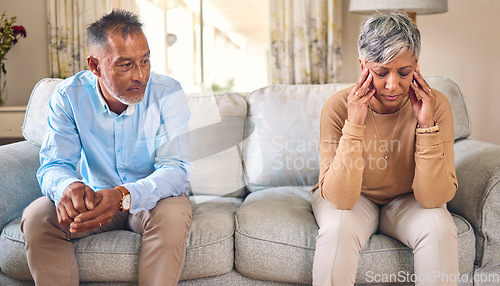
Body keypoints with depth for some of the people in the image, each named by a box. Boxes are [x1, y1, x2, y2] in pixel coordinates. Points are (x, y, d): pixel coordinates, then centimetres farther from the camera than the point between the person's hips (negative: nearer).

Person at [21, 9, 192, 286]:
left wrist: (125, 195, -44)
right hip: (94, 198, 2)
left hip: (152, 198, -1)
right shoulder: (69, 95, -11)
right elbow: (54, 164, -12)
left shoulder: (168, 94, -17)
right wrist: (68, 187, -39)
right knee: (36, 217, -22)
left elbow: (175, 169, -23)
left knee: (173, 214, -34)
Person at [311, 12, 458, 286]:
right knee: (338, 229, -31)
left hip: (407, 200, 2)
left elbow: (434, 198, -22)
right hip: (352, 199, -1)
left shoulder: (436, 106, -20)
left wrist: (427, 125, -32)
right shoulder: (338, 107, -24)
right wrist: (354, 125, -37)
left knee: (439, 227, -27)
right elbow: (340, 198, -29)